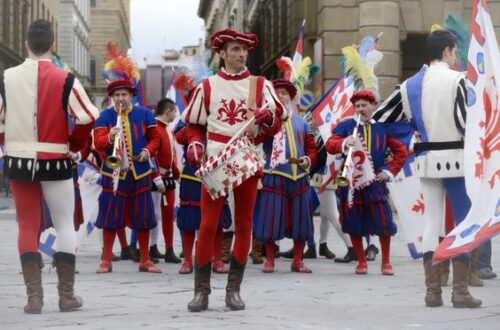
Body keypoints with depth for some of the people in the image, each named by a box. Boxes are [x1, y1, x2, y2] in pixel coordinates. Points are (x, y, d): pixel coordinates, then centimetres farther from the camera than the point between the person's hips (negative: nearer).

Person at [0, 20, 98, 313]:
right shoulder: (65, 80, -9)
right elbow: (88, 120, -11)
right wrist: (73, 145, 6)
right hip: (56, 163, -2)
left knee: (27, 226, 10)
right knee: (65, 225, 9)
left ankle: (34, 296, 5)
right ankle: (67, 295, 10)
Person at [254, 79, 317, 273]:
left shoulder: (301, 122, 16)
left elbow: (311, 147, 18)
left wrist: (308, 160, -3)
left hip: (300, 176, 4)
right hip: (274, 176, -4)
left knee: (300, 219, 6)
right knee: (271, 220, -2)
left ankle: (297, 261, 17)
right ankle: (269, 260, 10)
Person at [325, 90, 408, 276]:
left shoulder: (383, 128, 8)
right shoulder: (345, 126, 4)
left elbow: (401, 151, 14)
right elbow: (329, 145, -10)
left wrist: (390, 172, 3)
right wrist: (343, 144, -31)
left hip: (375, 182, 0)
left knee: (384, 223, -2)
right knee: (354, 224, 3)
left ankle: (386, 263, 13)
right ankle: (361, 262, 18)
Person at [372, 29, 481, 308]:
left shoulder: (411, 84, 8)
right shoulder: (456, 79, -11)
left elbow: (381, 117, 11)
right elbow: (465, 122, -18)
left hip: (427, 159, 5)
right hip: (455, 158, -5)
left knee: (432, 220, 9)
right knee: (465, 222, 2)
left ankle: (433, 290, 7)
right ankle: (461, 290, -1)